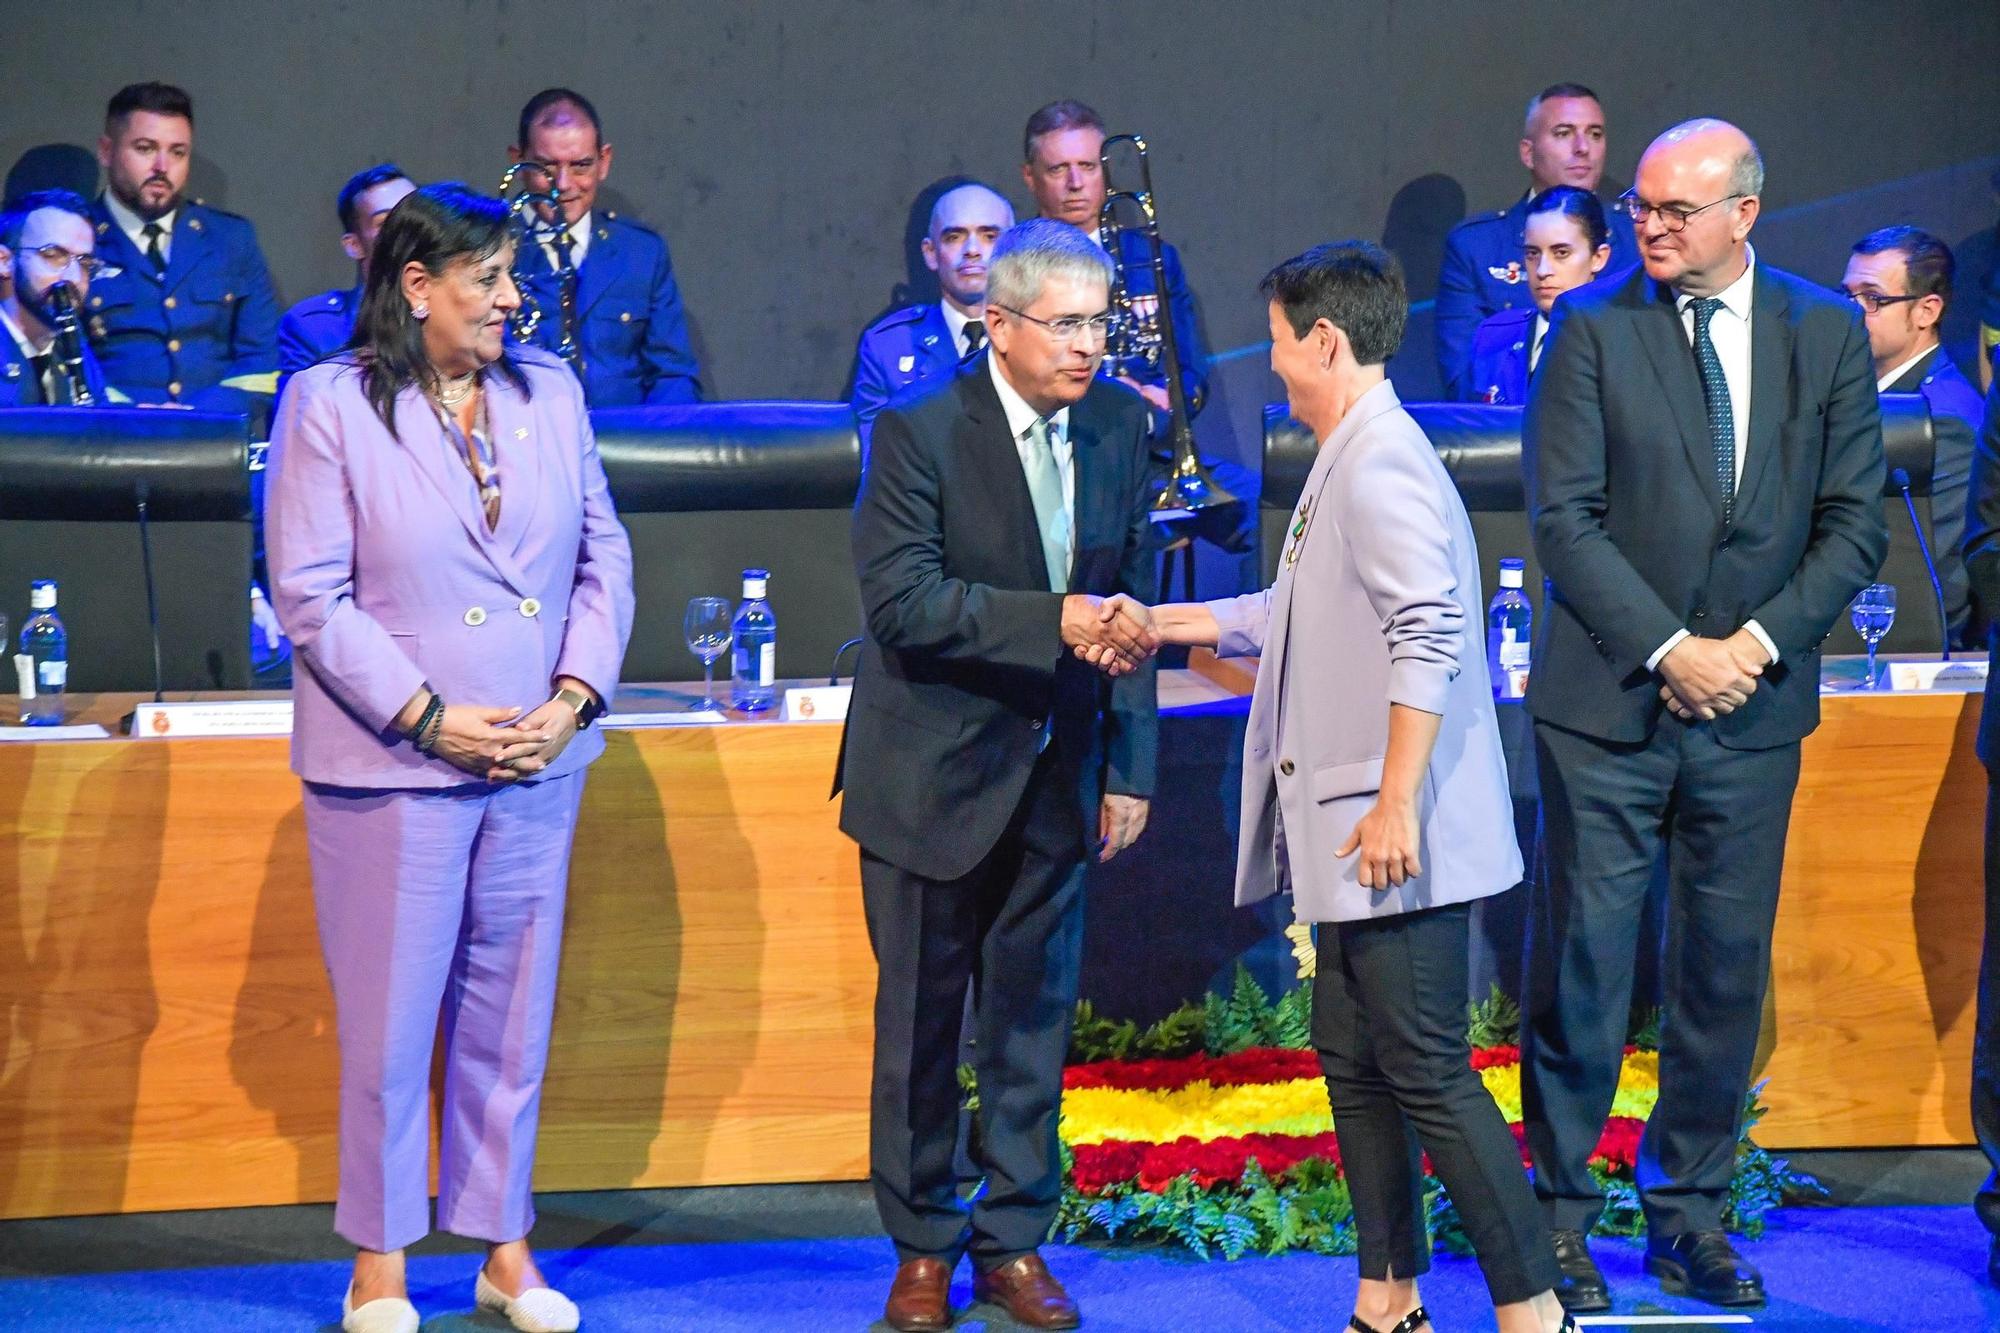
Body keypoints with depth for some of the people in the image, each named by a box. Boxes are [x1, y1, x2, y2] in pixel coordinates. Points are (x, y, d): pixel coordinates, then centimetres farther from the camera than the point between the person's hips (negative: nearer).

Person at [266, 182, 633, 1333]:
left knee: (512, 1015, 11)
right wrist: (428, 719, -14)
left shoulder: (550, 392, 8)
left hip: (537, 761, 4)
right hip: (392, 765, -4)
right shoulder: (330, 405, -5)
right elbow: (311, 592, -9)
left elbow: (604, 558, 9)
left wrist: (575, 698, -5)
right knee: (389, 1021, 2)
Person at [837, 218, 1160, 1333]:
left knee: (1036, 1013, 10)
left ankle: (1014, 1241, 22)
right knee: (922, 1016, 7)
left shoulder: (1120, 425, 1)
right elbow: (903, 600, -24)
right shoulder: (921, 433, -15)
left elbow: (1130, 603, 6)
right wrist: (1054, 621, -32)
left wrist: (1130, 764, 3)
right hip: (934, 769, -4)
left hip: (1059, 770, 4)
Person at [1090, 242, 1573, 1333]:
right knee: (1355, 1063, 14)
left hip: (1400, 838, -11)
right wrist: (1160, 623, 25)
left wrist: (1397, 803, -27)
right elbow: (1293, 616, 25)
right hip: (1355, 837, 11)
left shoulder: (1378, 462, -16)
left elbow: (1430, 631, -26)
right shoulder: (1348, 462, 17)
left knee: (1425, 1069, -7)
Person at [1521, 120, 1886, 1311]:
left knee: (1727, 969, 8)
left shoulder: (1827, 332, 5)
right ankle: (1563, 1211, 12)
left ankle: (1693, 1214, 20)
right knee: (1582, 965, -1)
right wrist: (1669, 649, -14)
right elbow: (1565, 518, -7)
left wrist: (1757, 642, -9)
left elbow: (1854, 523, 3)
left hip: (1753, 709, 2)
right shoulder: (1593, 328, -2)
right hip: (1610, 705, -2)